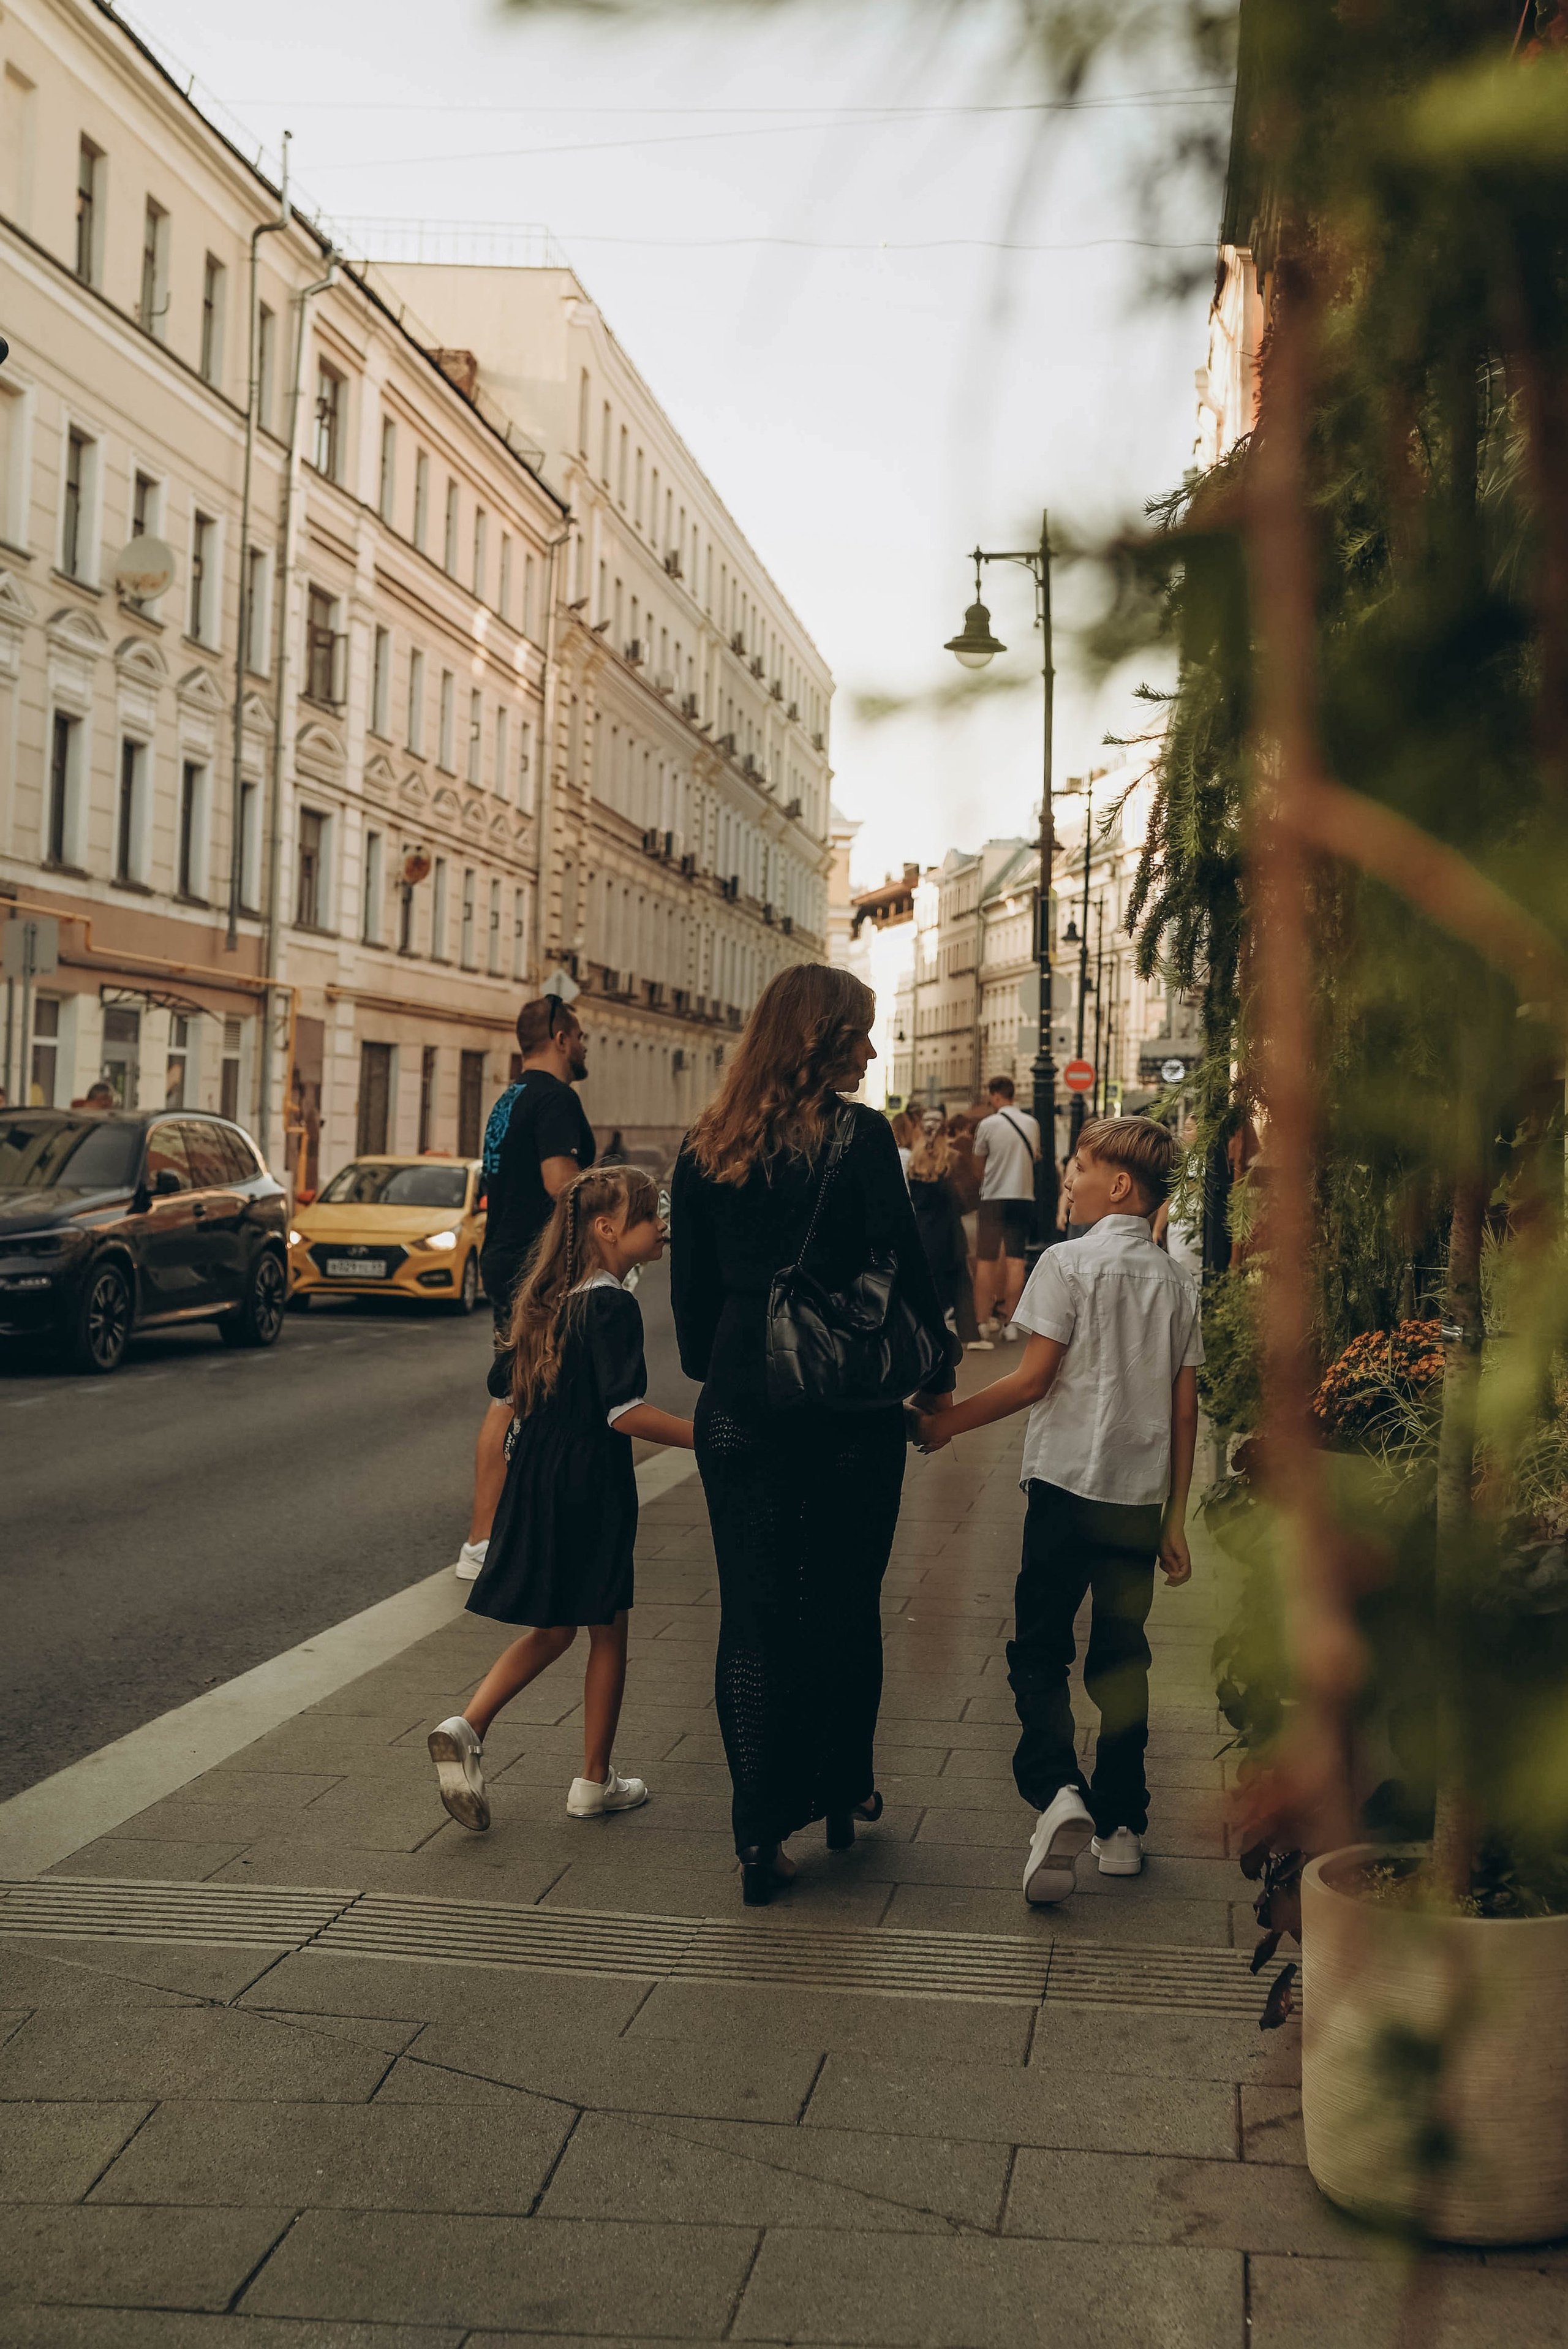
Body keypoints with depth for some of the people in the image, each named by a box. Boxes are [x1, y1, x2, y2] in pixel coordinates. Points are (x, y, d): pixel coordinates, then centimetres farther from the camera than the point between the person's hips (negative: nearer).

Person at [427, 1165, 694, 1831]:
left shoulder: (551, 1299, 8)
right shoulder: (612, 1307, -17)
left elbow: (503, 1386, 15)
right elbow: (624, 1412, -25)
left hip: (535, 1477, 8)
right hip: (592, 1484, -7)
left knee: (553, 1630, 17)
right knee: (607, 1632, 8)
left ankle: (466, 1727, 0)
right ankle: (595, 1781, 17)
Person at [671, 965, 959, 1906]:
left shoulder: (707, 1147, 3)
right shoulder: (860, 1135, -10)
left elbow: (690, 1282, 8)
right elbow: (905, 1263, -9)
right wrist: (938, 1372, 3)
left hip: (740, 1407, 3)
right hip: (850, 1407, -3)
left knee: (753, 1617, 7)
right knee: (844, 1606, 15)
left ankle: (762, 1833, 8)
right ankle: (843, 1791, 30)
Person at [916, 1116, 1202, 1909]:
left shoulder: (1069, 1262, -7)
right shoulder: (1178, 1284, 8)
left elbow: (1033, 1379, -10)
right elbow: (1185, 1412, 9)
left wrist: (948, 1422, 2)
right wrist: (1174, 1521, 14)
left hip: (1067, 1483, -5)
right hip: (1140, 1494, 5)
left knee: (1041, 1649, 3)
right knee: (1121, 1656, 13)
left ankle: (1056, 1791, -17)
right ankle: (1120, 1825, 17)